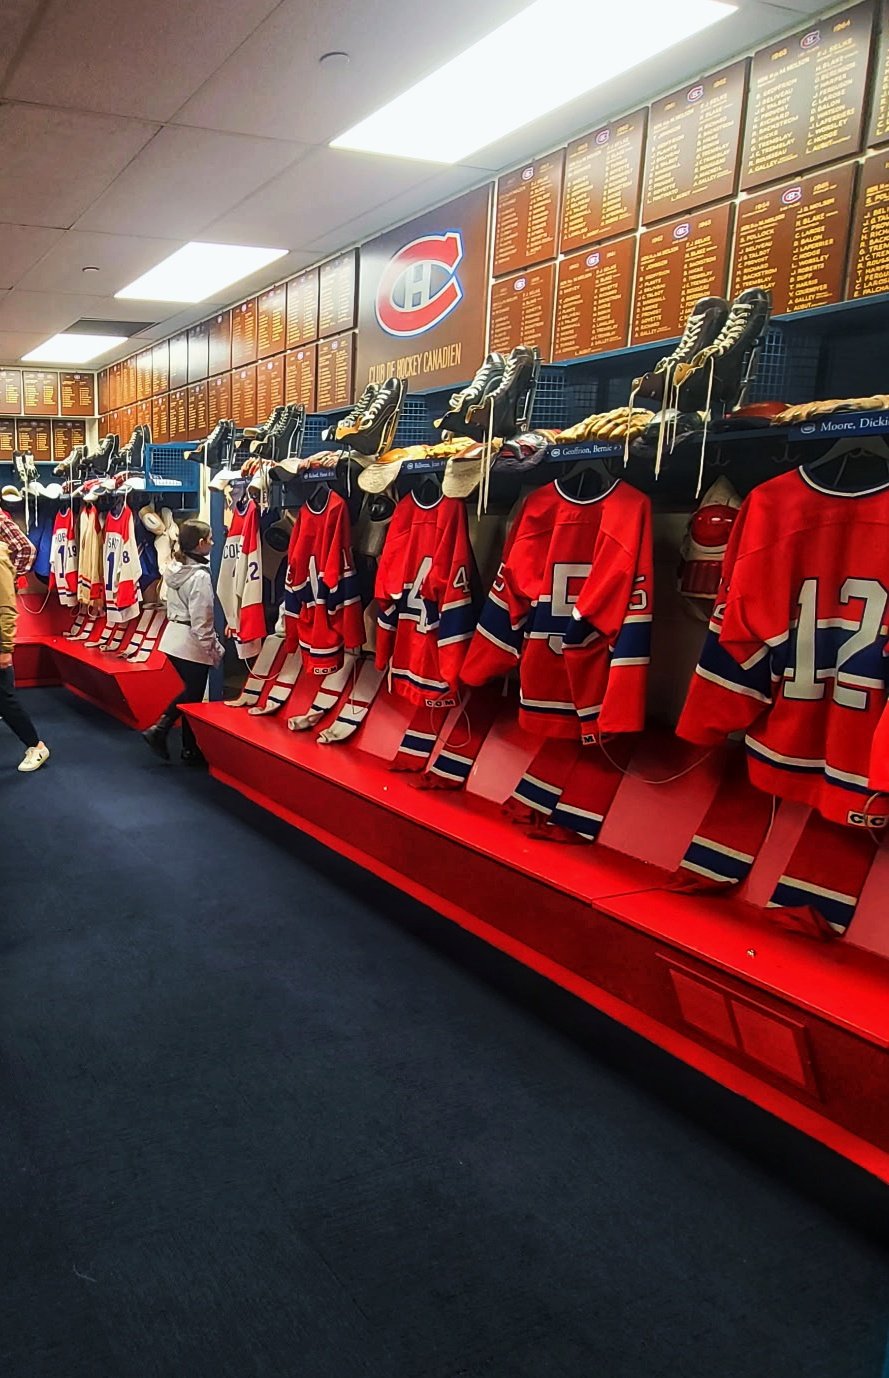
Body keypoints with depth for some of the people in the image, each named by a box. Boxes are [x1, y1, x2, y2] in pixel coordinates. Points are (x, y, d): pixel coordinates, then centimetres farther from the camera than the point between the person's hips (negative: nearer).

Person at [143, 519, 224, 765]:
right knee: (194, 697, 6)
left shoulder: (174, 569, 5)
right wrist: (214, 648, -10)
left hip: (173, 638, 8)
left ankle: (159, 730, 13)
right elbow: (202, 621, -19)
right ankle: (191, 752, 17)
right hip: (192, 643, -8)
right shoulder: (200, 576, -20)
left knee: (189, 690, 21)